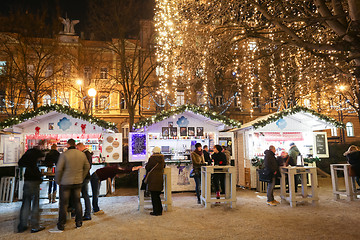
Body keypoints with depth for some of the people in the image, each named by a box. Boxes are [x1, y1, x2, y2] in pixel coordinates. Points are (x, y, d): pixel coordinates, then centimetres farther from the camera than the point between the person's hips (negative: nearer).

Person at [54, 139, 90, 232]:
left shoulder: (64, 154, -13)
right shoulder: (82, 154, 1)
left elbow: (58, 169, -14)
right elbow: (87, 167, 10)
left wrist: (58, 181, 0)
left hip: (66, 182, -4)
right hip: (78, 182, 4)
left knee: (63, 203, 7)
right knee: (77, 201, 15)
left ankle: (61, 225, 15)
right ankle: (79, 222, 22)